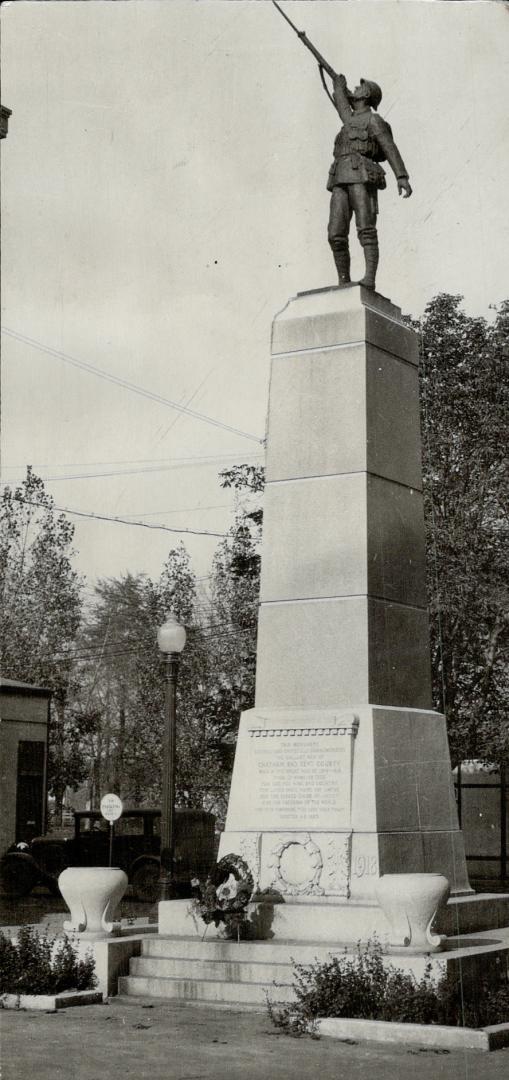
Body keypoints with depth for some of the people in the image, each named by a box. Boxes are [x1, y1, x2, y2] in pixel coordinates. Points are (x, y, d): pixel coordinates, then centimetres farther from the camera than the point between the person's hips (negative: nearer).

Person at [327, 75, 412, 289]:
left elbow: (391, 149, -3)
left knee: (366, 230, -18)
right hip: (340, 181, 7)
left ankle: (369, 279, -29)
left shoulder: (373, 120, 8)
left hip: (361, 177, -7)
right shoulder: (351, 119, 31)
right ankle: (344, 284, -7)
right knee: (336, 236, -6)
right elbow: (340, 98, 53)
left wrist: (402, 177, -16)